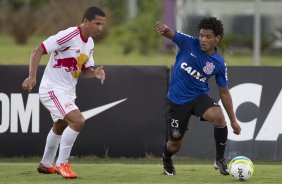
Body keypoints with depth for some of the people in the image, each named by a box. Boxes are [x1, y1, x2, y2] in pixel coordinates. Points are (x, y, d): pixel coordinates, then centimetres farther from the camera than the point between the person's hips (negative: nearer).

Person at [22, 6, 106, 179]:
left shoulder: (89, 43, 4)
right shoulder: (68, 36, -23)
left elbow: (85, 70, 13)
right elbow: (38, 50, -22)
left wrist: (95, 73, -10)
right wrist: (32, 77, -30)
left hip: (68, 92, 10)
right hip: (52, 89, -10)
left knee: (60, 127, 27)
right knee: (78, 120, -24)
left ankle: (46, 164, 48)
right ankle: (62, 163, -11)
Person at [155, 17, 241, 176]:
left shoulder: (219, 63, -7)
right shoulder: (189, 43, -11)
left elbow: (224, 92, 2)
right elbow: (170, 34, -22)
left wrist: (233, 120, 2)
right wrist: (164, 28, -50)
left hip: (199, 96, 1)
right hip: (177, 100, -1)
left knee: (218, 116, -31)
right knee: (175, 143, 6)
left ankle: (220, 160, -11)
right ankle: (167, 160, 46)